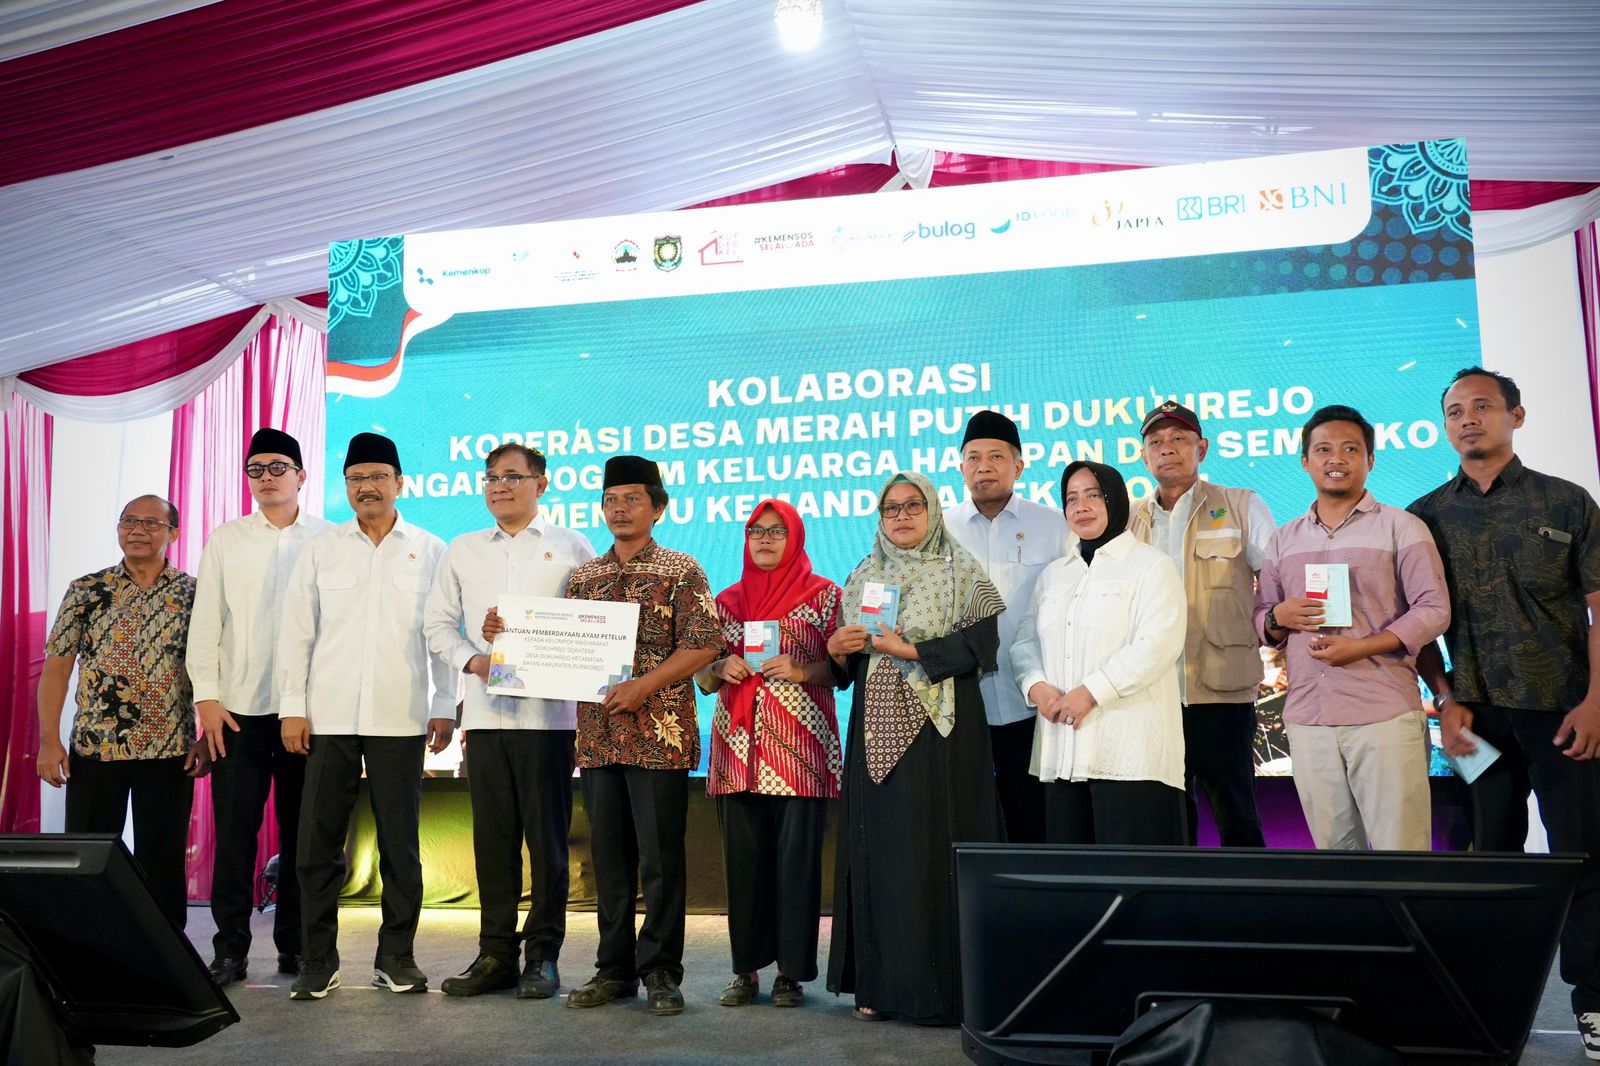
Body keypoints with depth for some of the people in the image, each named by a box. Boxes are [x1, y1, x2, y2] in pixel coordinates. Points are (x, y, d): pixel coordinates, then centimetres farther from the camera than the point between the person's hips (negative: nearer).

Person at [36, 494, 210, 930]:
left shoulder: (193, 594, 2)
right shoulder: (85, 591, 4)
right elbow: (56, 666, 3)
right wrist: (49, 740, -4)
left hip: (170, 751, -1)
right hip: (93, 748, 1)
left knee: (163, 861, 7)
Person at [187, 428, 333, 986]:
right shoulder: (226, 539, 9)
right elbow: (205, 622, 7)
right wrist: (206, 697, -1)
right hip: (238, 708, 1)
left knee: (301, 831, 6)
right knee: (234, 830, 1)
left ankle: (295, 945, 18)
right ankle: (230, 949, 13)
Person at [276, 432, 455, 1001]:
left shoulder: (430, 551, 5)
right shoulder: (320, 549, 8)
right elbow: (296, 631, 6)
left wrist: (445, 707, 0)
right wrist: (292, 707, 0)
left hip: (400, 718, -1)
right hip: (329, 717, 1)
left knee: (400, 842, 5)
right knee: (318, 842, 4)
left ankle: (396, 957, 18)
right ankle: (317, 960, 17)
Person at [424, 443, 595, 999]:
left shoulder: (572, 548, 5)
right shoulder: (463, 550, 15)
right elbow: (438, 623, 13)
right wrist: (472, 659, -4)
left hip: (549, 713, -3)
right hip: (485, 711, 3)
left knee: (547, 836, 1)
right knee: (492, 836, 8)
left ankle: (543, 954, 12)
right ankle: (497, 952, 19)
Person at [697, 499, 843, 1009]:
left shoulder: (824, 595, 5)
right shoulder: (726, 600, 15)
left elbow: (842, 670, 2)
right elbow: (704, 680, 17)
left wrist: (800, 670, -14)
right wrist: (722, 668, -4)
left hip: (799, 747, -3)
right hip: (739, 748, 3)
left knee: (796, 856, -3)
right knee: (742, 856, 4)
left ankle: (791, 971, 9)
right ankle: (746, 967, 16)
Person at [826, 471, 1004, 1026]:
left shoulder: (961, 573, 2)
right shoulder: (863, 577, 16)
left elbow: (981, 646, -9)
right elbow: (848, 662, 17)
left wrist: (904, 649, -14)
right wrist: (838, 649, -5)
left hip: (938, 730, -4)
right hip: (877, 730, 4)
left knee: (932, 849, -5)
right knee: (877, 849, 3)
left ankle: (939, 985, 5)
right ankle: (881, 982, 12)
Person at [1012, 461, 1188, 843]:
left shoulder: (1151, 565, 2)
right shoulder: (1053, 574, 21)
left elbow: (1157, 645, -11)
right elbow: (1026, 640, 16)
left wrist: (1091, 692, -16)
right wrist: (1036, 685, -4)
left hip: (1129, 750, -5)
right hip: (1062, 751, 6)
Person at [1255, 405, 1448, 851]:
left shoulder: (1401, 527, 4)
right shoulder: (1283, 540, 15)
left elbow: (1433, 609, -3)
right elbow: (1261, 621, 18)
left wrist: (1362, 647, -15)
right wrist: (1279, 618, -6)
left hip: (1385, 715, -3)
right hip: (1307, 719, 4)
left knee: (1401, 849, -3)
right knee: (1334, 852, 9)